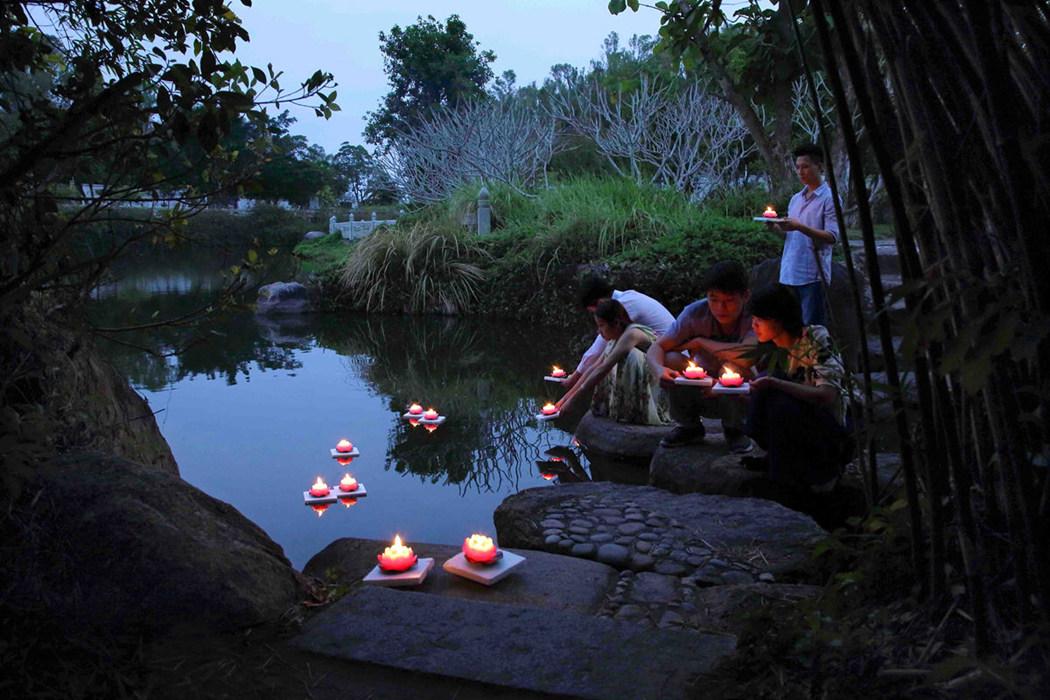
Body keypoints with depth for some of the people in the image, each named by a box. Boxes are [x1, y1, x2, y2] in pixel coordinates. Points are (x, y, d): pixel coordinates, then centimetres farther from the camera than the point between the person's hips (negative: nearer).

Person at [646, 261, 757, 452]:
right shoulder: (696, 313, -16)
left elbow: (749, 354, -42)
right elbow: (656, 348, -17)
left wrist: (700, 342, -28)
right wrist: (659, 369, -42)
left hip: (737, 398, -2)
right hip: (701, 394, 3)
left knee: (734, 368, -34)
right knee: (671, 360, -23)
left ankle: (734, 429, -2)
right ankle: (689, 426, 2)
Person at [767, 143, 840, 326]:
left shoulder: (829, 198, -3)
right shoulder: (795, 199, 18)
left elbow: (832, 237, -12)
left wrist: (800, 227, -24)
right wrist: (776, 227, -1)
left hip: (813, 275, -6)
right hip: (789, 273, 6)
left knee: (812, 330, -4)